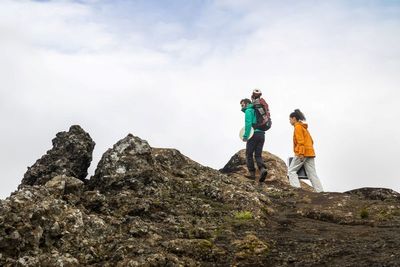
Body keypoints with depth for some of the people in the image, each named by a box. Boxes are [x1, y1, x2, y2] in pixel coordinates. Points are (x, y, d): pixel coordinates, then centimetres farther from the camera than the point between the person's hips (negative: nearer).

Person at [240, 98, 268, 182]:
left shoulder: (248, 111, -1)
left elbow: (248, 123, -14)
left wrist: (245, 136, -17)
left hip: (254, 134, -7)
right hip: (262, 135, 7)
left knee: (249, 154, 2)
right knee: (258, 155, 4)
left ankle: (252, 173, -1)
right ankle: (262, 169, -19)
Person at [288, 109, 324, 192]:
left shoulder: (297, 127, -4)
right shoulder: (303, 127, 23)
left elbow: (301, 141, -15)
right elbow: (311, 141, 24)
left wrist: (301, 153, -21)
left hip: (302, 153, -9)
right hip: (310, 153, 9)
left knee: (291, 171, -1)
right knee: (312, 174, 4)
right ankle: (320, 191, -3)